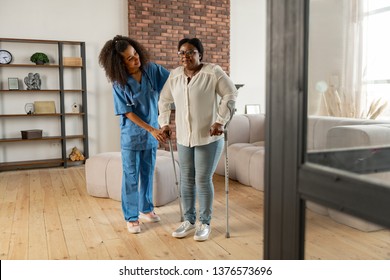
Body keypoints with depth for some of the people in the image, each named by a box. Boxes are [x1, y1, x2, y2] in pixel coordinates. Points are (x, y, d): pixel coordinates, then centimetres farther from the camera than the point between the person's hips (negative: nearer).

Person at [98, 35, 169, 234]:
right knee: (131, 177, 4)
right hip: (132, 135, -4)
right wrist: (151, 129, -19)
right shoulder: (119, 83, -15)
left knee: (148, 174, 15)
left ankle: (146, 209, 33)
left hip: (152, 132, 4)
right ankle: (131, 217, 17)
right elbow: (128, 113, -14)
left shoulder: (151, 69, -7)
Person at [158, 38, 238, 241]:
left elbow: (230, 95, -10)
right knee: (186, 180, 10)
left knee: (203, 180, 0)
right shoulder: (174, 75, 7)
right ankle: (189, 221, 26)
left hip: (208, 137, -5)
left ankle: (205, 223, 17)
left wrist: (220, 121, -16)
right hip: (183, 137, 5)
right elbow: (164, 100, 18)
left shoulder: (213, 72, -9)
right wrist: (164, 123, 12)